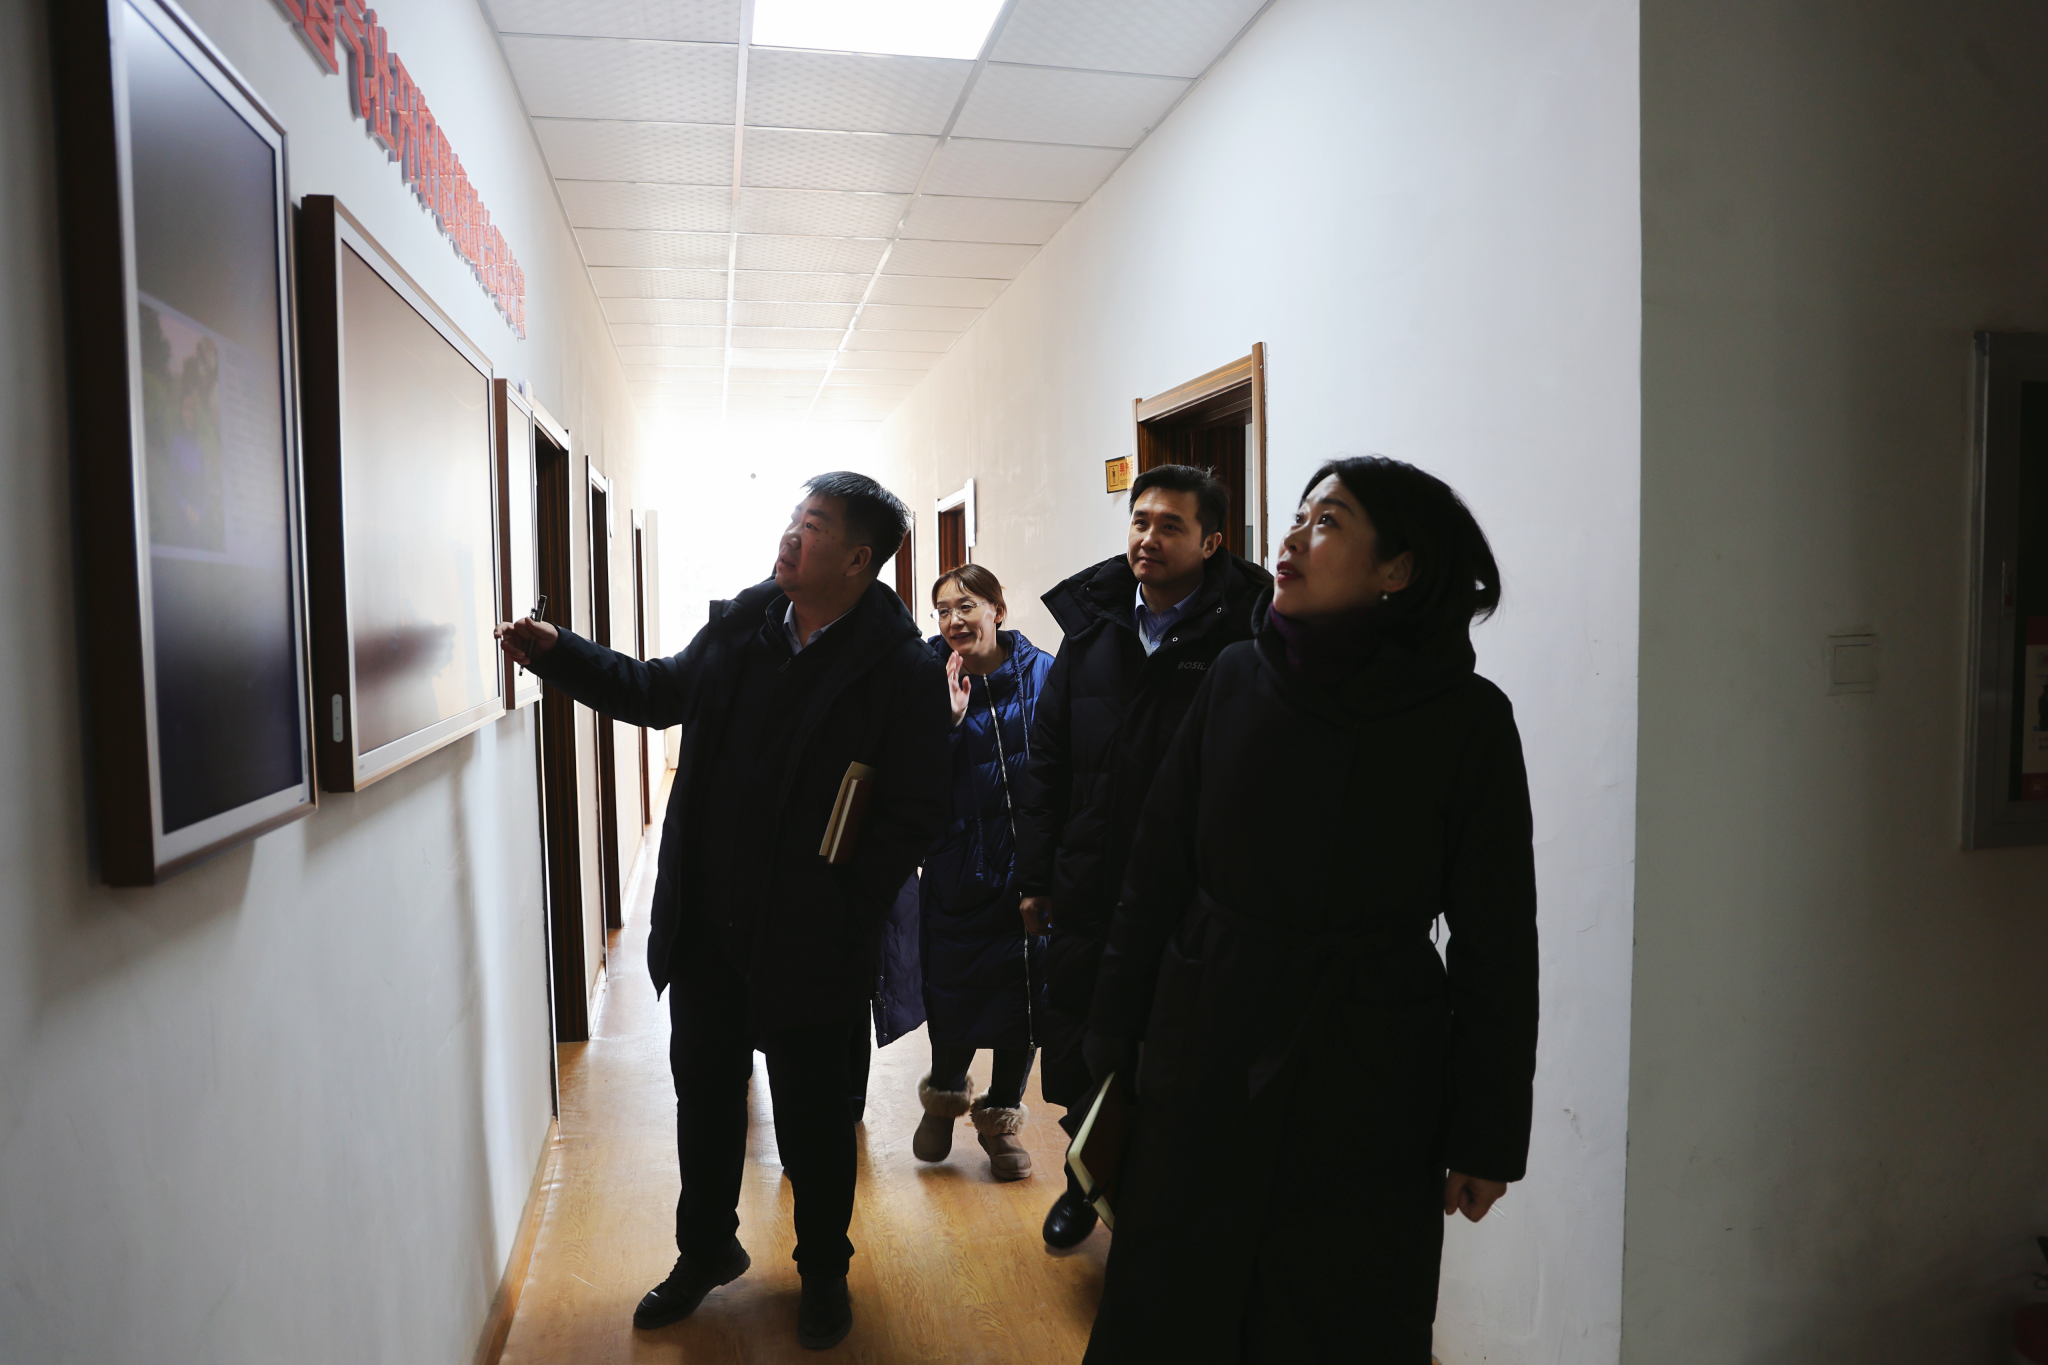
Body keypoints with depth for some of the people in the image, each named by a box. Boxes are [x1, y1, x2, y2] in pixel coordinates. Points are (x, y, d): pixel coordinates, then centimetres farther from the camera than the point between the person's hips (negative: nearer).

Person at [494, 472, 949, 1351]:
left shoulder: (901, 670, -16)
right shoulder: (742, 624, 0)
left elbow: (913, 817, -15)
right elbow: (659, 692, 15)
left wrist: (841, 913, -17)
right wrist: (555, 652, 6)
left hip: (807, 943, -5)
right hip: (707, 926, 5)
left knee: (812, 1112, 12)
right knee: (703, 1093, 20)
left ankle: (823, 1271, 37)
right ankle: (707, 1250, 44)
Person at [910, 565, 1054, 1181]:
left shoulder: (1043, 674, -3)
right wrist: (945, 724, -22)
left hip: (1030, 866, 1)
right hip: (957, 869, 0)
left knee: (1022, 991, 9)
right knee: (951, 994, 7)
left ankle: (1001, 1115, 32)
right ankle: (944, 1096, 38)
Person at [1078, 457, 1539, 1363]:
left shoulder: (1467, 718, -9)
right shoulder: (1236, 680, -3)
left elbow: (1496, 945, -5)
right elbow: (1156, 875, 2)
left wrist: (1488, 1138, -3)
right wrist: (1113, 1046, 4)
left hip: (1370, 1089, -2)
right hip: (1204, 1064, 2)